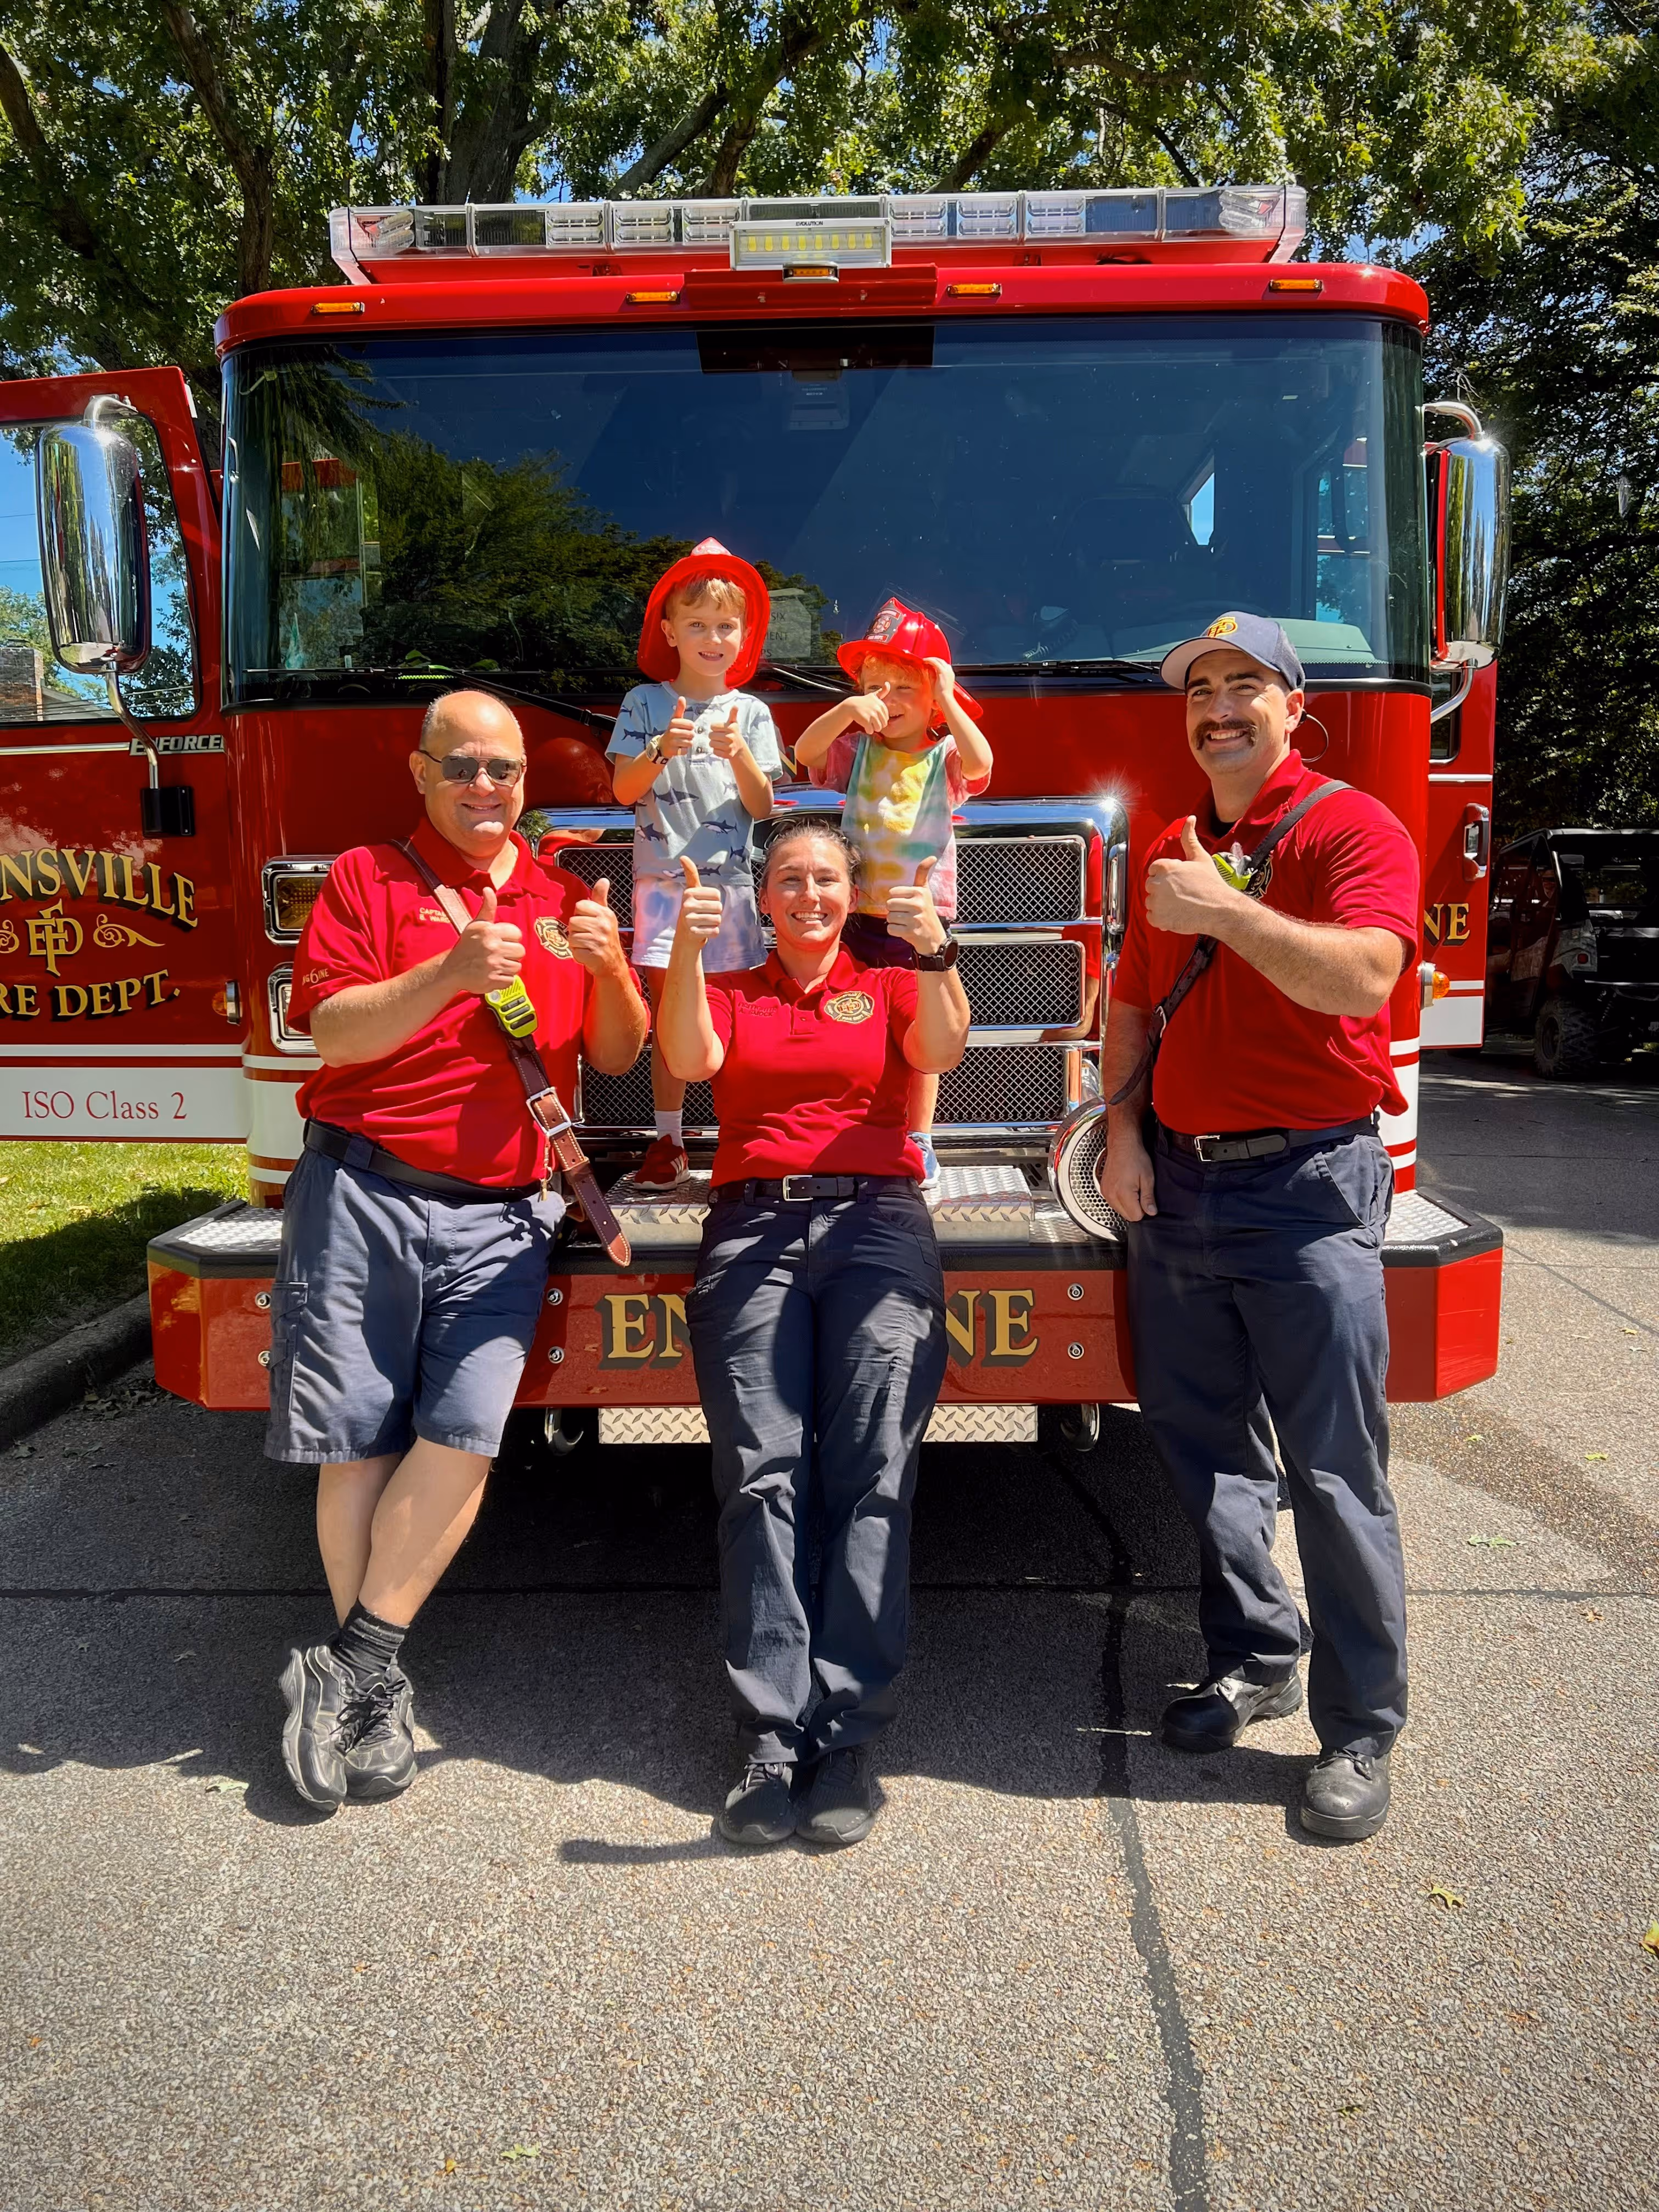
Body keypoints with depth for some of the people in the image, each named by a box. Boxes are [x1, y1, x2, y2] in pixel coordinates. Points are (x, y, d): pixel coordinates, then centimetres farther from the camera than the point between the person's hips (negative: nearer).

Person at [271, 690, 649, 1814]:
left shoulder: (564, 899, 16)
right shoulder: (368, 877, 7)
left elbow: (617, 1056, 14)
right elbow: (332, 1032, -5)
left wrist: (611, 969, -6)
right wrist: (450, 974, -20)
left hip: (500, 1214, 2)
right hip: (367, 1194, -2)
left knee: (464, 1429, -13)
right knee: (357, 1437, -2)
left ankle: (351, 1664, 1)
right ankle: (380, 1691, 12)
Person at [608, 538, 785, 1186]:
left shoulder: (751, 713, 7)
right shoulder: (645, 703, 5)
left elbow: (761, 807, 1)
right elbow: (624, 790, -2)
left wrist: (738, 755, -16)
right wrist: (662, 750, -19)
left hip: (730, 882, 1)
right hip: (663, 881, 0)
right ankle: (668, 1139, 10)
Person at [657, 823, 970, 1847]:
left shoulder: (890, 988, 19)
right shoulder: (731, 994, 21)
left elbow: (943, 1050, -3)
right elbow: (689, 1060, -1)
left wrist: (933, 948, -20)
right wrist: (688, 946, -15)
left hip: (877, 1224, 0)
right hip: (753, 1230, 1)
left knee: (871, 1477, -13)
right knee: (763, 1476, -12)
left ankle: (847, 1740, -11)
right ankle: (773, 1744, -12)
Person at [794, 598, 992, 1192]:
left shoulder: (945, 756, -2)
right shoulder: (855, 749, 4)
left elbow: (980, 762, -24)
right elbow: (805, 752, -15)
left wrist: (947, 702, -23)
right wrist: (845, 711, -30)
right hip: (860, 915, 2)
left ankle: (919, 1143, 19)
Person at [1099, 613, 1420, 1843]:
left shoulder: (1352, 829, -5)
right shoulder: (1169, 854, 16)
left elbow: (1362, 976, -22)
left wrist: (1223, 909, -25)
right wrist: (1123, 1129, 6)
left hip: (1308, 1191, -6)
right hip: (1179, 1188, 7)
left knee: (1334, 1472, -2)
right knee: (1204, 1450, 13)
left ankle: (1361, 1731, 11)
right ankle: (1255, 1659, 30)